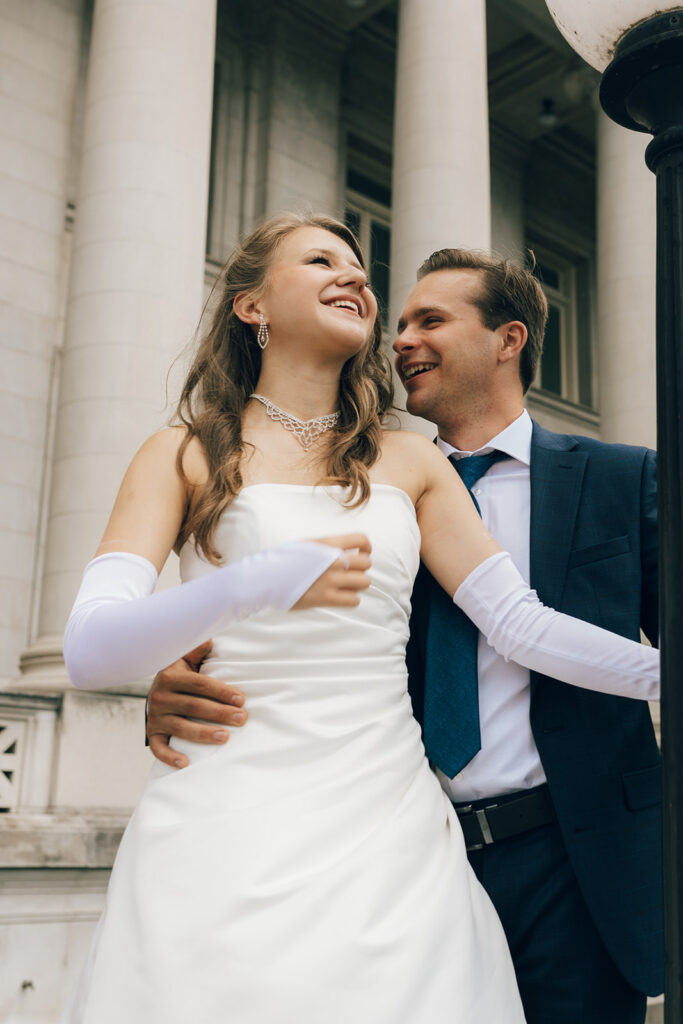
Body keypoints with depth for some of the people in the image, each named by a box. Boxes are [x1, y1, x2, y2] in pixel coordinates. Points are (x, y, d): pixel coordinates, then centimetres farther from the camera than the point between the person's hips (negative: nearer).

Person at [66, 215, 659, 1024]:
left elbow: (521, 623, 4)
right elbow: (88, 650, -10)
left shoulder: (410, 464, 12)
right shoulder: (185, 457, 2)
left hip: (388, 830, 3)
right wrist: (252, 585, -27)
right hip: (227, 833, -2)